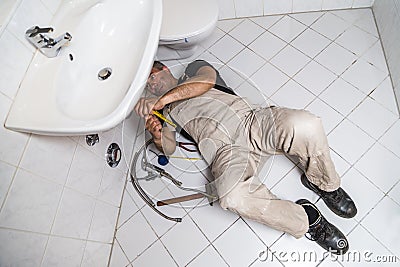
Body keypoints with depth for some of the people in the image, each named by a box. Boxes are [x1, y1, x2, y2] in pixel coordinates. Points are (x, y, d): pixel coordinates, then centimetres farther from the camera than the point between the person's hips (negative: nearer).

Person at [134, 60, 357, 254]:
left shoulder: (195, 69, 25)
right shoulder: (164, 110, 27)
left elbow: (205, 82, 0)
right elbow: (168, 148, 14)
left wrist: (163, 99, -6)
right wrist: (156, 133, -9)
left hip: (252, 122, 1)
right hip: (226, 149, 0)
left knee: (306, 125, -29)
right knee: (233, 196, -34)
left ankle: (323, 183, 0)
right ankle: (306, 220, -12)